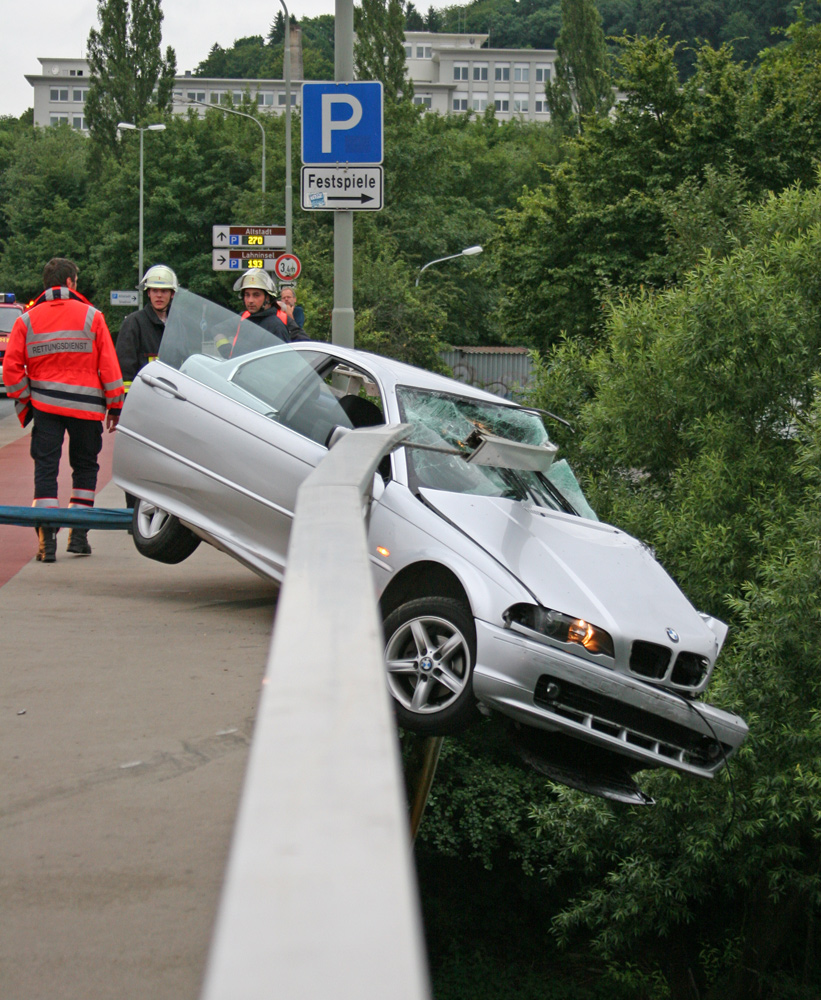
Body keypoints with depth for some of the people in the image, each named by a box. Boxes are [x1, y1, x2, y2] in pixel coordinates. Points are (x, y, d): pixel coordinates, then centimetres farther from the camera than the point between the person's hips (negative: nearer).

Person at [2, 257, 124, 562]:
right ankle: (79, 534, 12)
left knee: (45, 467, 3)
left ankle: (47, 540, -6)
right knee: (85, 466, 13)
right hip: (87, 405, -1)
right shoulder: (92, 316, 0)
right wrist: (115, 405, 6)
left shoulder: (27, 320, 3)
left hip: (44, 405, 1)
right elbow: (109, 364, -1)